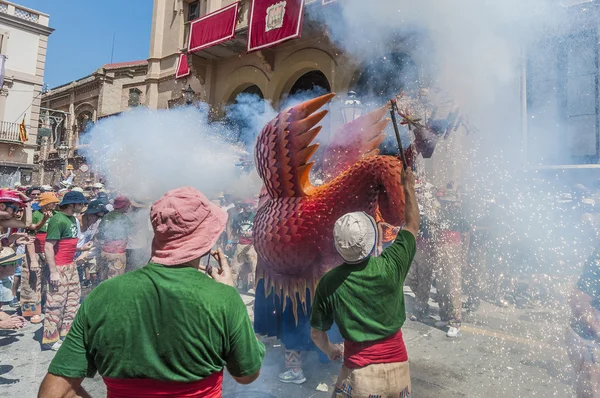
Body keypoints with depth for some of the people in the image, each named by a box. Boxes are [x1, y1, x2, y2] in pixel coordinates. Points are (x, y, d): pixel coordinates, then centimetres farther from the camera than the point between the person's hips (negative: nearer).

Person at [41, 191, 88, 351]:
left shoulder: (72, 218, 9)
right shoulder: (58, 220, -17)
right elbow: (48, 247, -20)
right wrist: (53, 272, -22)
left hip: (71, 266, 9)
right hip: (58, 267, -9)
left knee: (73, 299, 15)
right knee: (56, 303, -1)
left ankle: (66, 332, 28)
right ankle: (50, 339, 11)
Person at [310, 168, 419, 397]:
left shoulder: (329, 283, -12)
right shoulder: (391, 266, -14)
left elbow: (317, 333, 1)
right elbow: (412, 225, 4)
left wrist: (330, 351, 22)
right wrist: (409, 187, 17)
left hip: (359, 372, -1)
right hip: (398, 368, 2)